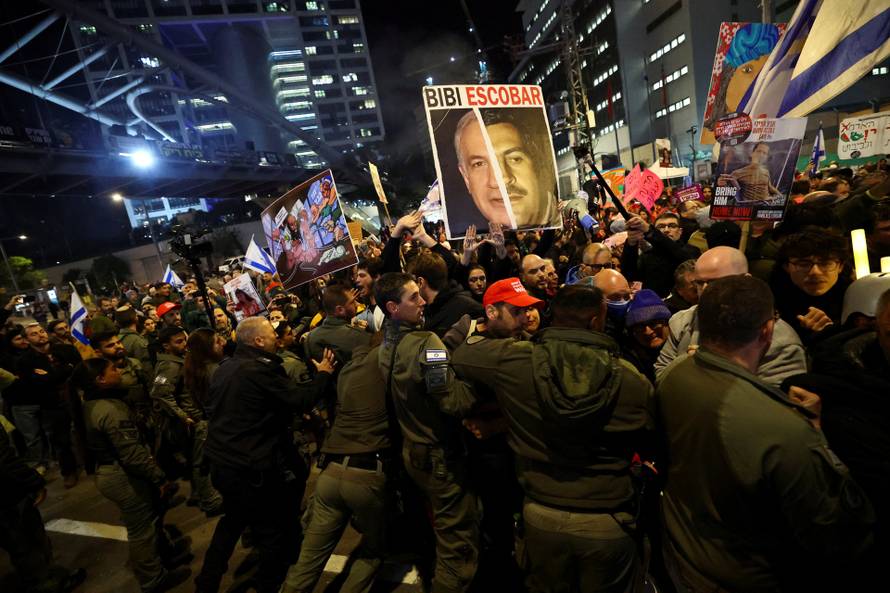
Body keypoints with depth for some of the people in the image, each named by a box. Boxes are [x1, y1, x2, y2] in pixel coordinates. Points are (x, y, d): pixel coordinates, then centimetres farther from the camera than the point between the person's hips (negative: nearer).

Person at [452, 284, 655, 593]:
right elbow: (651, 447, 1)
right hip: (608, 522, 0)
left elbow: (460, 353, 2)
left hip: (541, 516, 1)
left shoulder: (513, 360, -17)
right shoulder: (633, 380, -15)